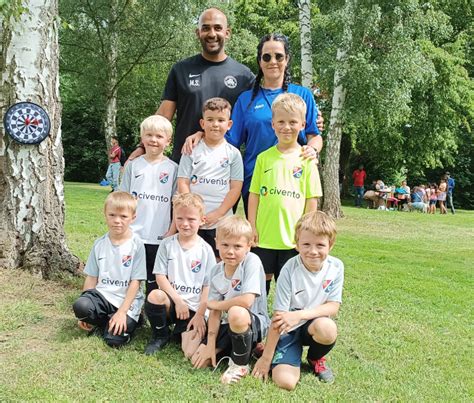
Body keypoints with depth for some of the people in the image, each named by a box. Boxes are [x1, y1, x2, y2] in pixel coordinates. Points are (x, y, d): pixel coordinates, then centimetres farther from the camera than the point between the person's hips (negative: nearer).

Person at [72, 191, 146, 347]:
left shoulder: (136, 244, -8)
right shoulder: (100, 244, 5)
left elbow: (135, 282, -8)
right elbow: (91, 277, 9)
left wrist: (122, 311, -14)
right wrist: (85, 314, 4)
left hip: (127, 301, -3)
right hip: (102, 295, 3)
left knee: (114, 339, -22)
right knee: (79, 306, -28)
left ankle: (131, 321, 10)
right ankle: (103, 322, 2)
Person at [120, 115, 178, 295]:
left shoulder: (173, 168, 2)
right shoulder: (133, 166, 7)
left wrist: (172, 232, -6)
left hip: (160, 238, -1)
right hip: (133, 235, 1)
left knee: (155, 282, 7)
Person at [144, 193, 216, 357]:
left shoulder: (205, 250, 0)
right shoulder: (167, 244, 2)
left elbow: (208, 286, -1)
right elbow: (160, 277, -2)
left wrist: (200, 314, -9)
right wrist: (178, 300, -12)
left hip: (194, 309, -2)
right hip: (171, 299, 2)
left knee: (192, 353, -22)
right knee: (155, 296, -34)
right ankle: (160, 335, -4)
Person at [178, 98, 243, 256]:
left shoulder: (233, 153, 3)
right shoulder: (192, 150, 3)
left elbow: (235, 188, -1)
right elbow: (183, 183, 1)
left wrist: (217, 214, -9)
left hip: (222, 222, 0)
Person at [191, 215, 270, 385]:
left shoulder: (252, 261, -20)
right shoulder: (216, 271, -2)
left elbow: (246, 301, -29)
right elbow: (215, 312, -2)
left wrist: (215, 304, -13)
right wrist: (210, 345, -10)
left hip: (254, 322, -6)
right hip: (227, 324, 6)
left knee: (236, 313, -39)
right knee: (198, 360, -3)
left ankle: (240, 365, -12)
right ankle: (245, 346, 17)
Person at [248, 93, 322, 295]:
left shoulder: (306, 160, 0)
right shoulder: (264, 158, 3)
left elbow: (311, 199, 1)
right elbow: (254, 194, 5)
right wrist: (252, 226, 0)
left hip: (293, 237, -1)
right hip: (264, 235, 1)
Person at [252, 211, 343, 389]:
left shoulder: (336, 267, -11)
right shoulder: (290, 270, -20)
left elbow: (333, 307, -8)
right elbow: (279, 316, -16)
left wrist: (300, 315, -24)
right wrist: (266, 357, -13)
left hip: (314, 323, 3)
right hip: (288, 330, -2)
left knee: (327, 328, -34)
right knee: (285, 381, -22)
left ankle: (315, 358, 3)